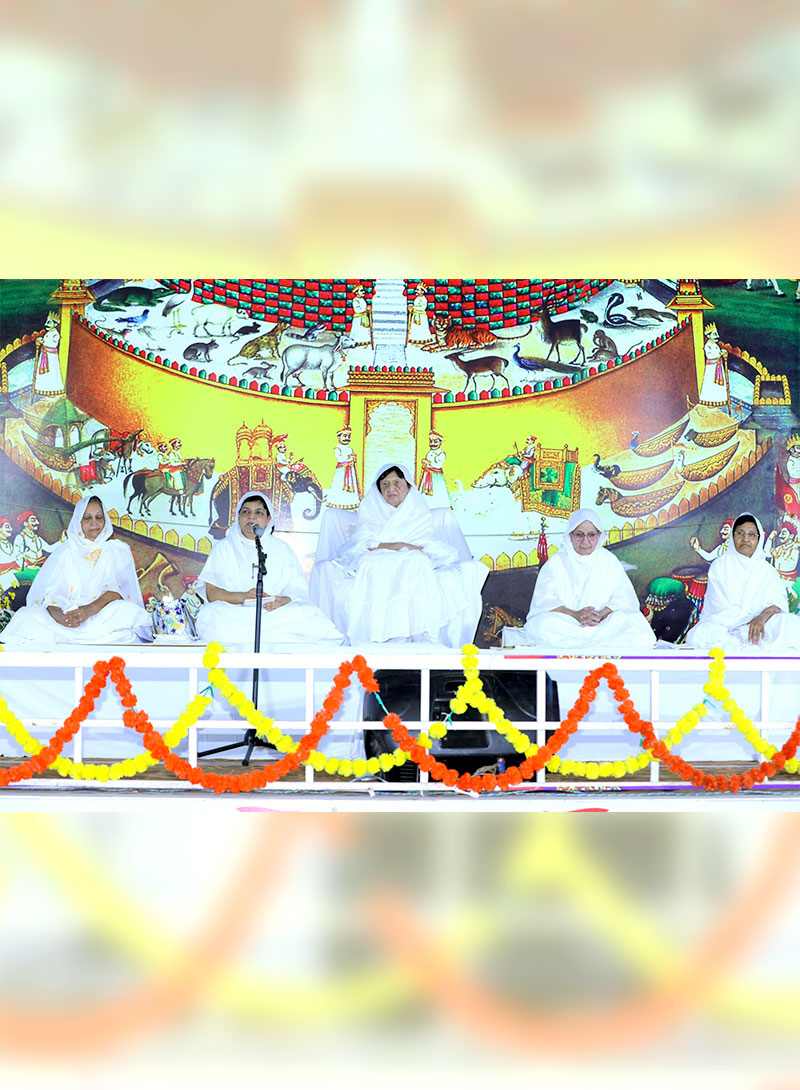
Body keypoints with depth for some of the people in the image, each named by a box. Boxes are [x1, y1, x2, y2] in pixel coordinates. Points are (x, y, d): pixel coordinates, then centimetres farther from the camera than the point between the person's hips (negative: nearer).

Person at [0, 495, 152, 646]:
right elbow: (48, 591, 3)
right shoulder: (64, 551, 17)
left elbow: (117, 589, -6)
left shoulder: (118, 550, 13)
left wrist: (89, 610, -26)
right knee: (25, 618, -28)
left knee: (130, 612, -36)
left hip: (104, 615, 0)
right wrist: (56, 613, -22)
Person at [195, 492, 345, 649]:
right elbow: (211, 593, 1)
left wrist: (284, 600, -19)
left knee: (307, 612, -30)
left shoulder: (281, 549, 19)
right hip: (234, 615, 1)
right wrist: (243, 596, -19)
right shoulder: (223, 548, 14)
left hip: (275, 613, 0)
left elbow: (298, 590, 6)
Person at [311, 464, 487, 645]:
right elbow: (361, 545, 3)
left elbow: (428, 548, 6)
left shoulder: (421, 513, 21)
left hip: (414, 572, 0)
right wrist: (401, 546, -10)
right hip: (373, 572, 0)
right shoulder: (370, 510, 20)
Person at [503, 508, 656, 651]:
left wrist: (601, 614, -19)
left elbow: (624, 598, 1)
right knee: (545, 624, -32)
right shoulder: (557, 562, 7)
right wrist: (575, 614, -21)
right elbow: (544, 600, -5)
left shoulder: (609, 561, 12)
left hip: (603, 623, 3)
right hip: (565, 623, -2)